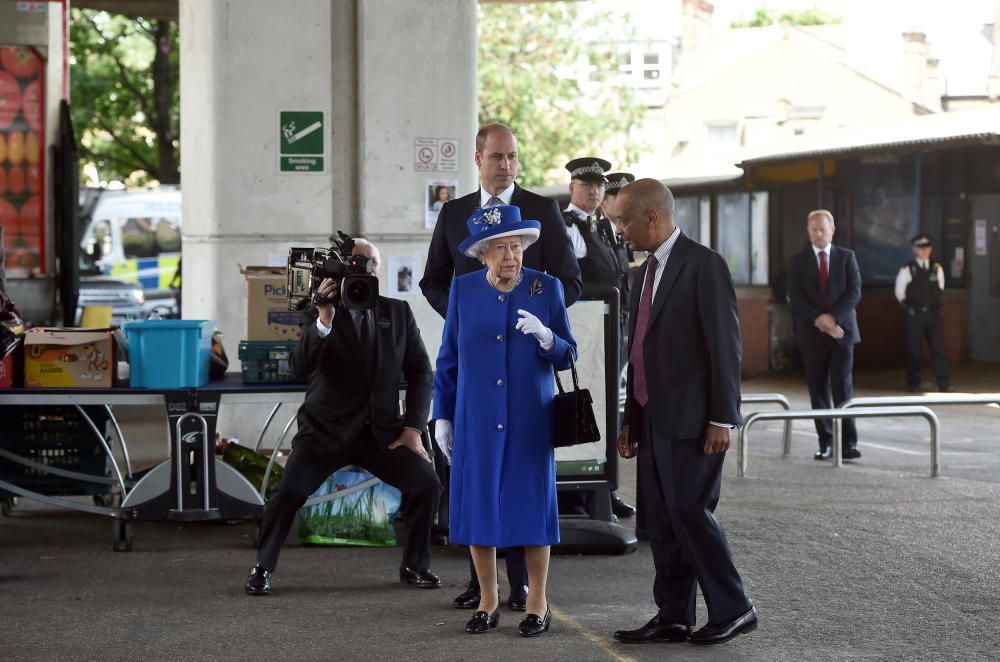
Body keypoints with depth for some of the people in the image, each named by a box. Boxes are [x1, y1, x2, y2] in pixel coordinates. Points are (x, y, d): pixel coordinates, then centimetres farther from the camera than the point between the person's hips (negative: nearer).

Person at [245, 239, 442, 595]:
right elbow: (301, 366, -20)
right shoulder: (323, 311, -6)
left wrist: (413, 426, -2)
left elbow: (419, 370, 7)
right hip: (327, 428, -3)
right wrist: (324, 320, -33)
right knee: (289, 491, -17)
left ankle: (415, 566, 9)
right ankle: (262, 568, 4)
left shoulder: (397, 312, 4)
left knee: (427, 483, -10)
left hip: (381, 429, 3)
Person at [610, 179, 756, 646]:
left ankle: (733, 610, 3)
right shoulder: (645, 273, 16)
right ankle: (673, 617, 14)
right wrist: (632, 419, 19)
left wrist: (722, 418, -17)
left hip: (692, 419, -9)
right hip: (654, 420, 9)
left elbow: (724, 345, -14)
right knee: (661, 520, 8)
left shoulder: (703, 265, -11)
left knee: (690, 511, -8)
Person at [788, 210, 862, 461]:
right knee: (818, 390, 2)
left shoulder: (847, 257, 7)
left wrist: (833, 317, -14)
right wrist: (818, 320, -13)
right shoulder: (799, 261, 7)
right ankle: (826, 442, 7)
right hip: (812, 333, 1)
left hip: (841, 330, -1)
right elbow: (795, 297, -2)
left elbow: (854, 292, -2)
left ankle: (848, 443, -9)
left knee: (842, 386, -9)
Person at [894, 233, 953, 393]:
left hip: (934, 314, 2)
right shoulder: (908, 270, -4)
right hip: (915, 314, -2)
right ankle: (914, 384, 10)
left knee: (938, 348, -1)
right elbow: (900, 292, 5)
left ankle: (944, 383, 2)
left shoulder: (937, 269, 5)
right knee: (913, 350, 2)